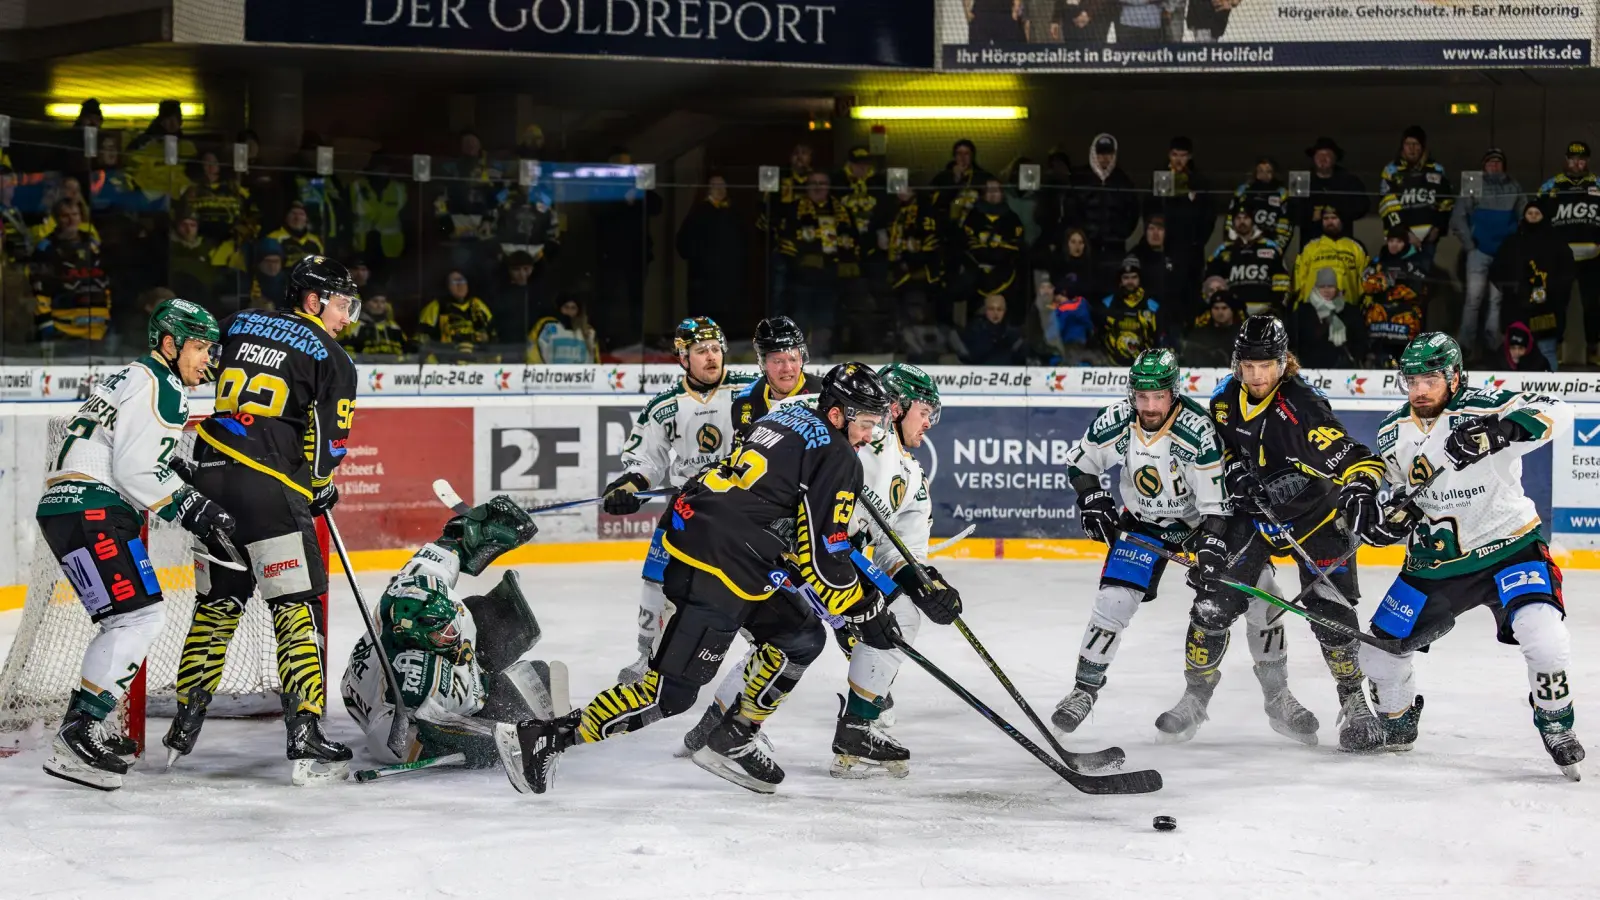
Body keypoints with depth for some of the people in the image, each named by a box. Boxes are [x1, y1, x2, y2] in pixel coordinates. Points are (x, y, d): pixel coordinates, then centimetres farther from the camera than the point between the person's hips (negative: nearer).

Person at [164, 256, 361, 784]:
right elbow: (328, 440, -4)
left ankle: (184, 729, 21)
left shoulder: (237, 325, 16)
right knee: (296, 608, -3)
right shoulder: (332, 360, 0)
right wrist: (319, 487, 13)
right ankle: (305, 738, -10)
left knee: (217, 602, 18)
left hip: (210, 482, 6)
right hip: (270, 491, -6)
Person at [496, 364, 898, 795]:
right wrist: (865, 608, -1)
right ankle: (541, 738, -7)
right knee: (670, 692, -8)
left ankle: (731, 743, 21)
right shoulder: (838, 461, -10)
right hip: (716, 569, -10)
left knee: (803, 639, 18)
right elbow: (820, 560, -12)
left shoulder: (792, 415, 17)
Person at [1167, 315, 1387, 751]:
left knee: (1331, 613, -12)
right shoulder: (1228, 398, -8)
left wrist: (1360, 490, -51)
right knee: (1214, 602, -4)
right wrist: (1233, 468, -3)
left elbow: (1355, 459, -33)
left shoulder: (1304, 408, -27)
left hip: (1315, 515, -4)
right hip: (1255, 510, 4)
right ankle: (1196, 696, 14)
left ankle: (1354, 703, 7)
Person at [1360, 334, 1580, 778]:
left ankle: (1556, 726, -2)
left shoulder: (1480, 408, -19)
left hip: (1508, 545, -5)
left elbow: (1557, 413, -32)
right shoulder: (1393, 434, 0)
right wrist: (1382, 518, -10)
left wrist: (1498, 431, -47)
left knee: (1542, 636, -27)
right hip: (1436, 560, 5)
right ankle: (1397, 724, 34)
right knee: (1379, 651, 4)